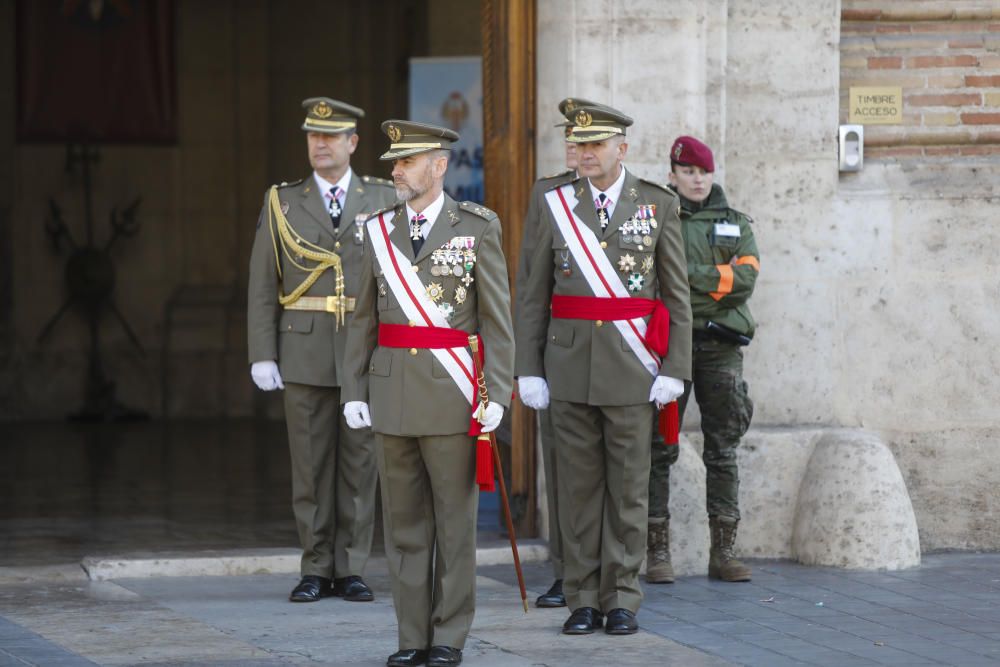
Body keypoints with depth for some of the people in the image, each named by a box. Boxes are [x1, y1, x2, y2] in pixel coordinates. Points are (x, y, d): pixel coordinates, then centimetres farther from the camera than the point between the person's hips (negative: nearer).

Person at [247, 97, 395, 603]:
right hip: (305, 354, 0)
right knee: (310, 466, 2)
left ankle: (351, 571, 8)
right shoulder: (282, 203, 6)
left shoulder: (384, 200, 5)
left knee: (360, 462, 2)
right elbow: (262, 286, 5)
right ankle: (316, 570, 10)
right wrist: (262, 355, -2)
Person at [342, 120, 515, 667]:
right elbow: (364, 319, 12)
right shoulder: (380, 231, 9)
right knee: (404, 523, 6)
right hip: (392, 393, 4)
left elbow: (497, 318, -3)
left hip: (451, 395, -4)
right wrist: (354, 391, 6)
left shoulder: (477, 228, -2)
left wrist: (497, 392, -11)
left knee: (455, 522, 2)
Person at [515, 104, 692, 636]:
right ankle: (583, 601, 10)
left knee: (628, 487, 1)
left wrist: (674, 370, -7)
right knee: (578, 486, 4)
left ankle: (622, 601, 7)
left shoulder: (659, 205, 1)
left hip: (632, 370, -2)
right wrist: (529, 369, 0)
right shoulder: (557, 206, 5)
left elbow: (676, 295, 0)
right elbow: (535, 296, 7)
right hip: (570, 366, 2)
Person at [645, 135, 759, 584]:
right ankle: (657, 552, 1)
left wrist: (691, 273, -13)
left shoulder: (735, 224, 13)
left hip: (721, 347, 2)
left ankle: (723, 552, 6)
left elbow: (745, 279, -4)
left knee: (724, 451, 3)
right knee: (659, 450, -3)